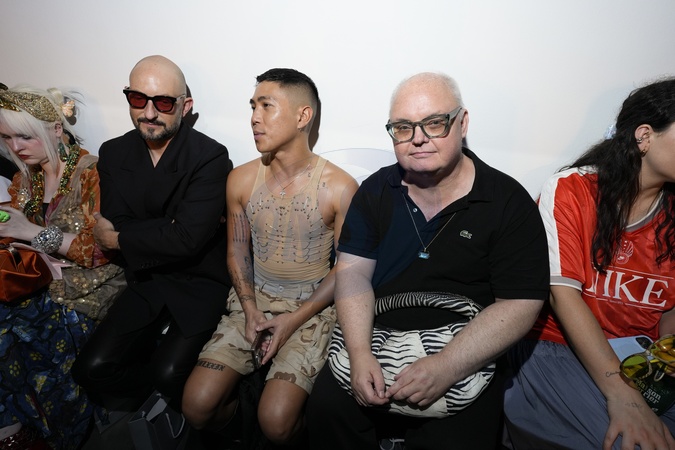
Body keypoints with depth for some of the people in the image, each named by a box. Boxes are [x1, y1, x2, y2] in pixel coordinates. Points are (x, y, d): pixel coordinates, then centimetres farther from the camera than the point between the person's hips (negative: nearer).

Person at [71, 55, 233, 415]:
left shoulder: (210, 158, -19)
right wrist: (162, 235, -21)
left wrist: (118, 239, -11)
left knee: (169, 374, -18)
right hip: (146, 280, 5)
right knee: (91, 368, -4)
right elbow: (114, 225, -5)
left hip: (201, 282, -5)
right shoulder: (113, 154, 1)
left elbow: (187, 239, -25)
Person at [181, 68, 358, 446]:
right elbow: (238, 249, 9)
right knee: (197, 405, -9)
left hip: (313, 306, -3)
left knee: (276, 422, -19)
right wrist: (249, 307, -6)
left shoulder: (339, 187, -13)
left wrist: (294, 320, -13)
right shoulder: (241, 180, 0)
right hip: (253, 298, 4)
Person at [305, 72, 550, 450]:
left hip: (465, 360, -2)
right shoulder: (376, 190, 3)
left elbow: (520, 304, -12)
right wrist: (360, 353, -16)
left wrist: (447, 367, -21)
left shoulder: (509, 203, -7)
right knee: (327, 407, -18)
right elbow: (353, 271, -2)